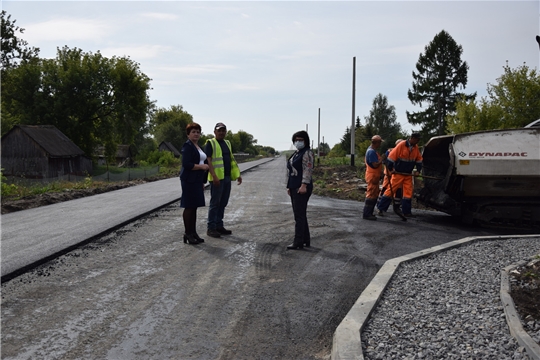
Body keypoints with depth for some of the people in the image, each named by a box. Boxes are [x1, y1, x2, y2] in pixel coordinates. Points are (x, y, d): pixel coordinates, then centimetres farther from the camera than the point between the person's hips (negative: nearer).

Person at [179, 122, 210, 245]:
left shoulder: (198, 146, 18)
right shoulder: (187, 146, -10)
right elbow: (186, 164, -20)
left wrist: (202, 182, 21)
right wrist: (202, 166, -16)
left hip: (197, 180, 9)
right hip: (189, 180, -9)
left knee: (194, 207, 10)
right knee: (189, 207, -4)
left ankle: (193, 233, 16)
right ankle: (188, 234, 2)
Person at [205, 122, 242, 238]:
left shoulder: (227, 143, 18)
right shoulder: (210, 143, -5)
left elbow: (232, 160, 22)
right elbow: (208, 160, -13)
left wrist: (238, 174, 16)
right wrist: (214, 176, -23)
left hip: (227, 177, 8)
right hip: (217, 178, -7)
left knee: (223, 203, 11)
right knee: (215, 203, -4)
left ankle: (219, 226, 20)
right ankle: (211, 228, 3)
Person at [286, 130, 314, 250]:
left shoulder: (307, 153, -8)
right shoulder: (296, 154, 19)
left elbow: (308, 170, -18)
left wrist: (304, 185, -25)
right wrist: (289, 186, 18)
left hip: (302, 188, -10)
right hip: (294, 188, 10)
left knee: (299, 215, -9)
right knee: (300, 215, 11)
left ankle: (298, 243, -6)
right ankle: (306, 240, 18)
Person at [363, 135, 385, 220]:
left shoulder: (371, 150, 13)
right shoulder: (372, 152, -21)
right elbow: (375, 165, -25)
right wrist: (382, 159, -16)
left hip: (374, 176, 11)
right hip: (372, 176, -11)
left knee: (374, 195, 15)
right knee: (371, 195, -7)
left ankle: (369, 213, 21)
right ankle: (366, 214, -2)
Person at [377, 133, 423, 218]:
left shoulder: (416, 148, 4)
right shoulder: (401, 145, -16)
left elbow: (419, 159, 15)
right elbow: (391, 156, -16)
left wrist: (418, 170, 7)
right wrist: (390, 169, -13)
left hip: (408, 174, 6)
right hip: (398, 173, -6)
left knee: (408, 192, 4)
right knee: (391, 190, -4)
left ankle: (407, 211, 12)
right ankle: (381, 208, 4)